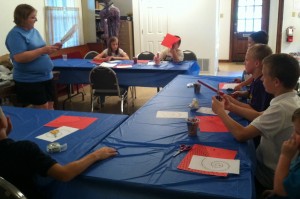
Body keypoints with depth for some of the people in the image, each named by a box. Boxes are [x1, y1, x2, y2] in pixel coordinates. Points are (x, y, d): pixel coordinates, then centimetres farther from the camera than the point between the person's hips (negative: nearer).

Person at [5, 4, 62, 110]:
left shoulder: (34, 31, 12)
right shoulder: (15, 34, -14)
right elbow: (19, 58, -25)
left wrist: (51, 48, 2)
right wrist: (43, 50, -25)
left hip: (46, 76, 8)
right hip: (29, 80, -8)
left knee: (50, 107, 13)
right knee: (42, 110, -3)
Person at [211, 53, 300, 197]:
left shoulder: (281, 108, -32)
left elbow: (241, 135, -30)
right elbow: (260, 117, 8)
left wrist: (220, 111, -16)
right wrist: (231, 106, 4)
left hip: (270, 175, -8)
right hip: (277, 167, 8)